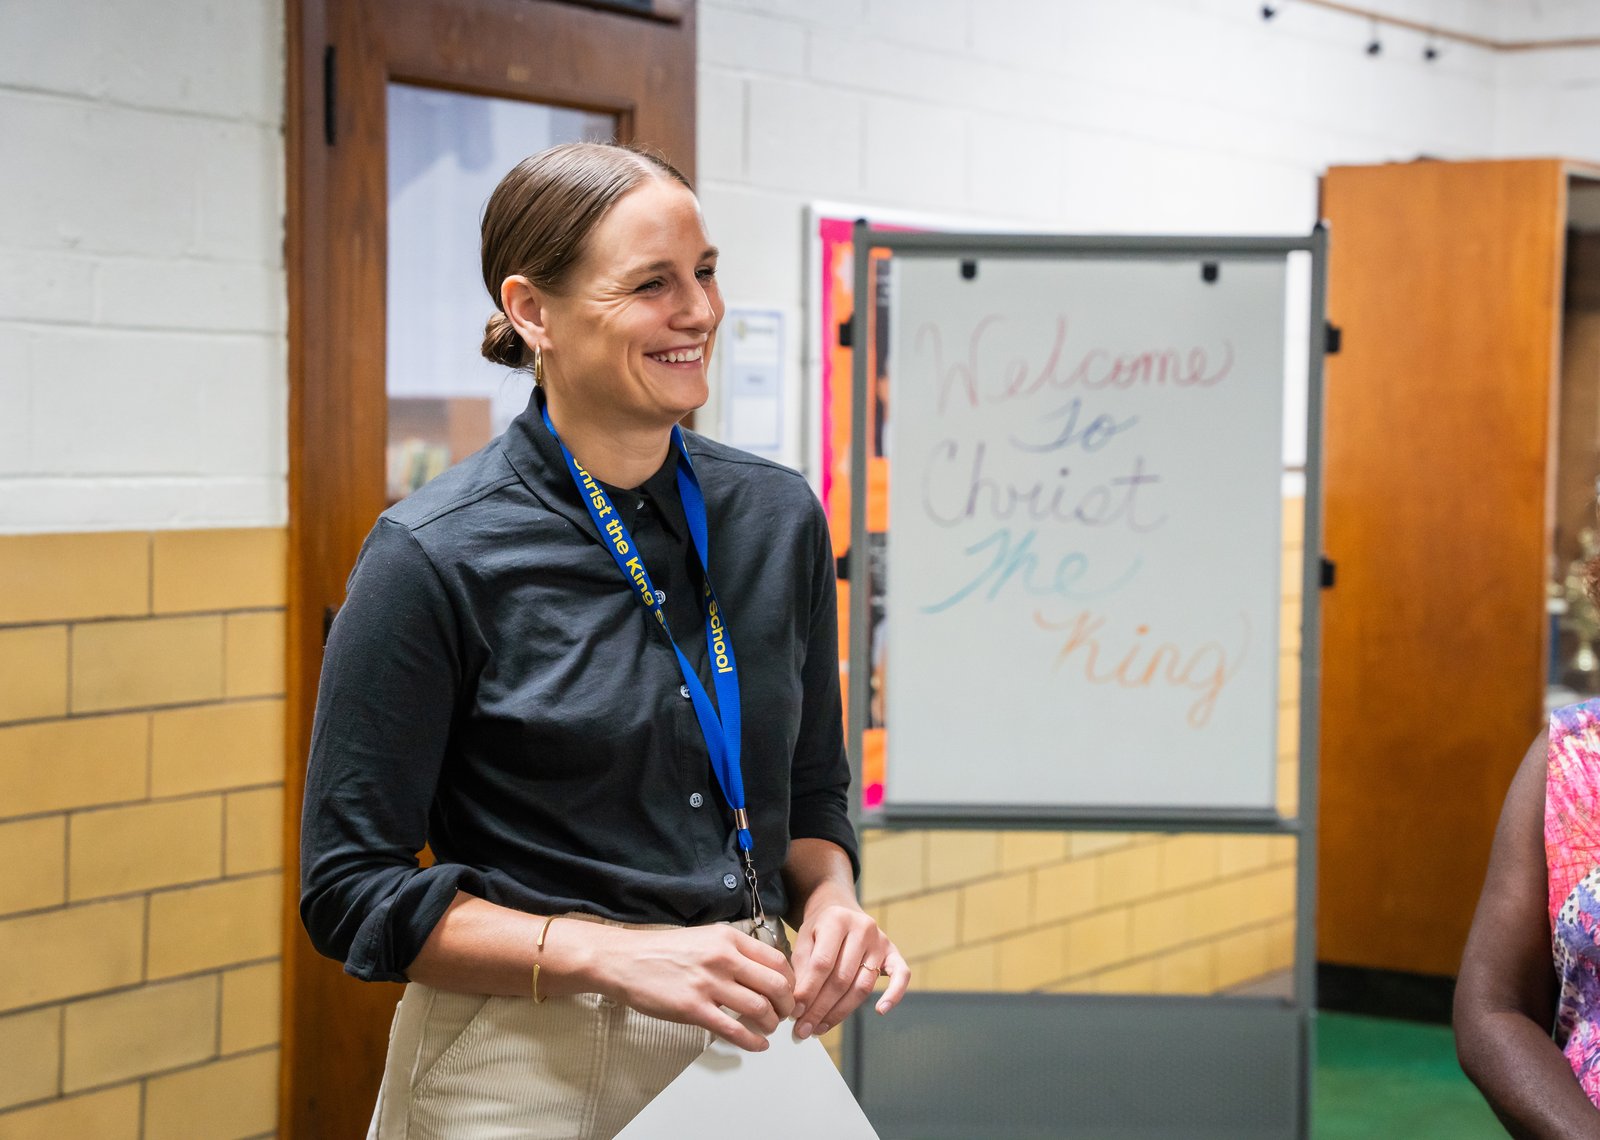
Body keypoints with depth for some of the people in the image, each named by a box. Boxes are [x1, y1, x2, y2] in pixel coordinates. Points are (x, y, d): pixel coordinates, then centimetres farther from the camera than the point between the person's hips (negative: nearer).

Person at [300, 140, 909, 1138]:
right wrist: (611, 954, -22)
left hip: (746, 1051, 5)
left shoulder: (778, 517, 1)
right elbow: (352, 888, -12)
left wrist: (832, 903, -8)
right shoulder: (434, 557, -14)